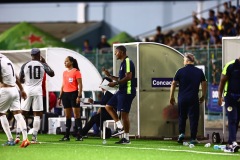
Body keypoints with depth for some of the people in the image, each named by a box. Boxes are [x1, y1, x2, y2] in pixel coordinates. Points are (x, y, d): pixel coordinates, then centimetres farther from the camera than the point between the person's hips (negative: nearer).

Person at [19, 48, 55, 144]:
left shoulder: (25, 65, 0)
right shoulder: (42, 65, 0)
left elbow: (20, 80, 5)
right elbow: (52, 74, 14)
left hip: (27, 90, 0)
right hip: (37, 91, 0)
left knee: (22, 113, 7)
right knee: (37, 114, 4)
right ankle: (34, 137, -1)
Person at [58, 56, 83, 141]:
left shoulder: (76, 71, -4)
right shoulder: (64, 72, 16)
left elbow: (80, 85, -8)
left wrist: (79, 96, -17)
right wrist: (60, 97, 17)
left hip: (73, 94, -7)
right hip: (65, 94, 7)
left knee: (77, 115, -7)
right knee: (67, 116, 8)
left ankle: (79, 135, -9)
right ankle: (66, 136, 9)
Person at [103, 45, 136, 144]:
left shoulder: (127, 62, -13)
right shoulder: (123, 63, 18)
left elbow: (128, 77, -23)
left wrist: (115, 83, -21)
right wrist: (109, 76, 21)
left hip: (127, 91, -11)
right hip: (122, 91, 11)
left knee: (124, 114, -8)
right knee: (108, 106, 12)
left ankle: (126, 138, -3)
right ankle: (120, 127, 8)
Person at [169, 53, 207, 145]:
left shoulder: (180, 71, -2)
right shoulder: (199, 72, 3)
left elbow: (173, 84, 2)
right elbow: (204, 84, 8)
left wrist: (171, 97, 11)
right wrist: (203, 96, 20)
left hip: (182, 98, 0)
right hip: (194, 98, 0)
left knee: (182, 116, 17)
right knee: (193, 118, 3)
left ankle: (181, 133, 4)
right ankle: (193, 138, 2)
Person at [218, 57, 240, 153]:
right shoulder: (230, 66, -9)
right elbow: (222, 82, -4)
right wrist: (220, 97, -7)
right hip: (230, 97, -4)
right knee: (232, 120, -12)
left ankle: (230, 144, 13)